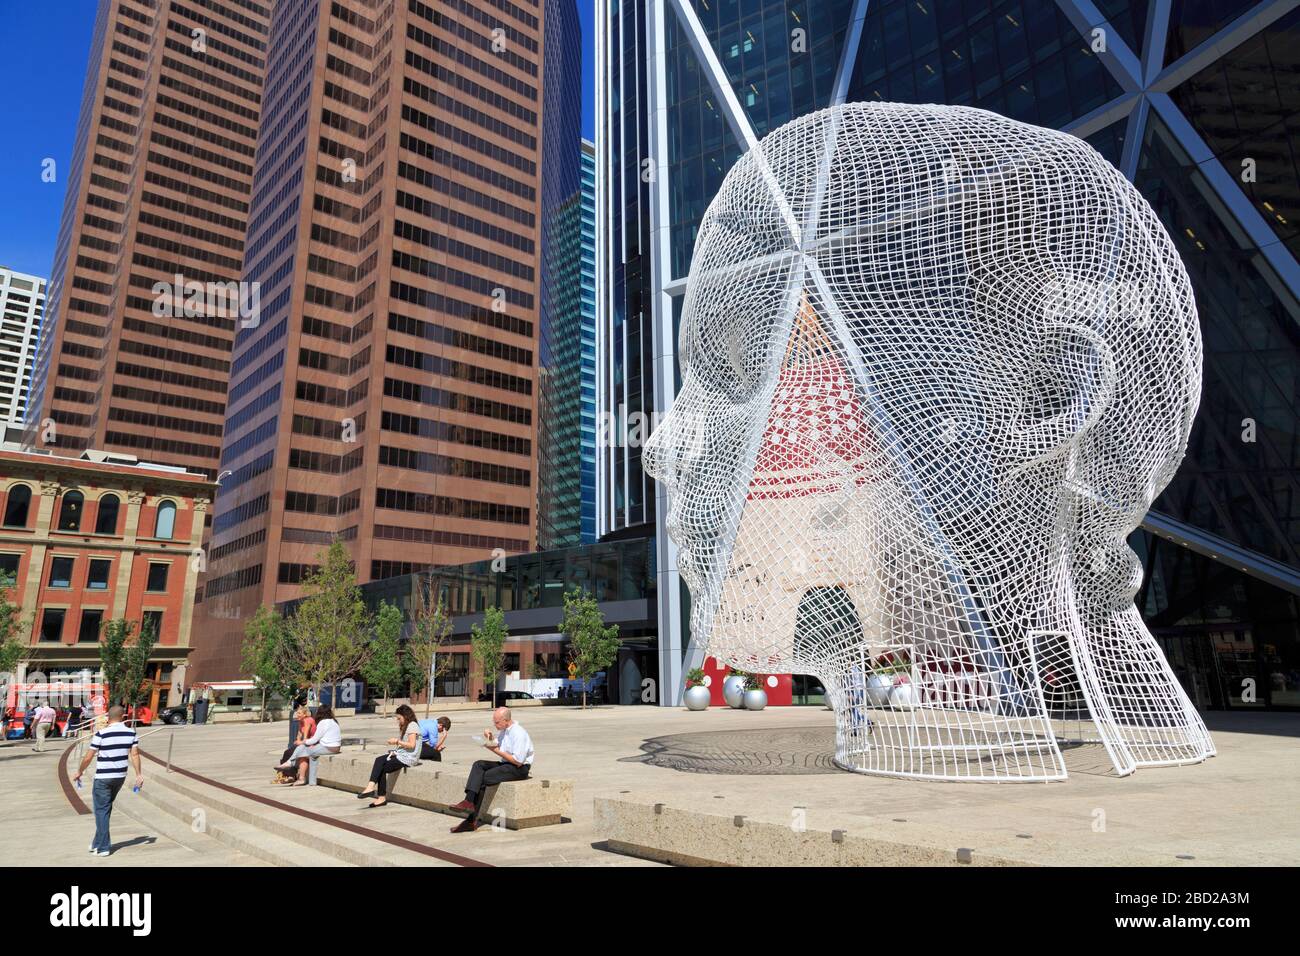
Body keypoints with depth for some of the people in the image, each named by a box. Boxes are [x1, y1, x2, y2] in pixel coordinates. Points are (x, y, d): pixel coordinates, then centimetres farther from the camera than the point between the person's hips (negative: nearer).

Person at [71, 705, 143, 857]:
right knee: (106, 808, 21)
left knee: (102, 810, 4)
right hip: (120, 776, 5)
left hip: (103, 777, -5)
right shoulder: (131, 733, -1)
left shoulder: (101, 734, -14)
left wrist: (79, 772, 7)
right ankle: (99, 842, 31)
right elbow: (135, 754, 0)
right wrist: (139, 774, 4)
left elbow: (89, 757, -8)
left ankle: (103, 847, 7)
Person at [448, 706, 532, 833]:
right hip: (505, 763, 9)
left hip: (520, 769, -9)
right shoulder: (503, 730, 9)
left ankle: (472, 821, -17)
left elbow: (518, 761, -21)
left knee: (483, 778, -21)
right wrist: (490, 739, 0)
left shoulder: (519, 734, -18)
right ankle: (468, 801, -25)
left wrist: (497, 751, -17)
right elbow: (497, 746, 20)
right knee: (478, 765, -13)